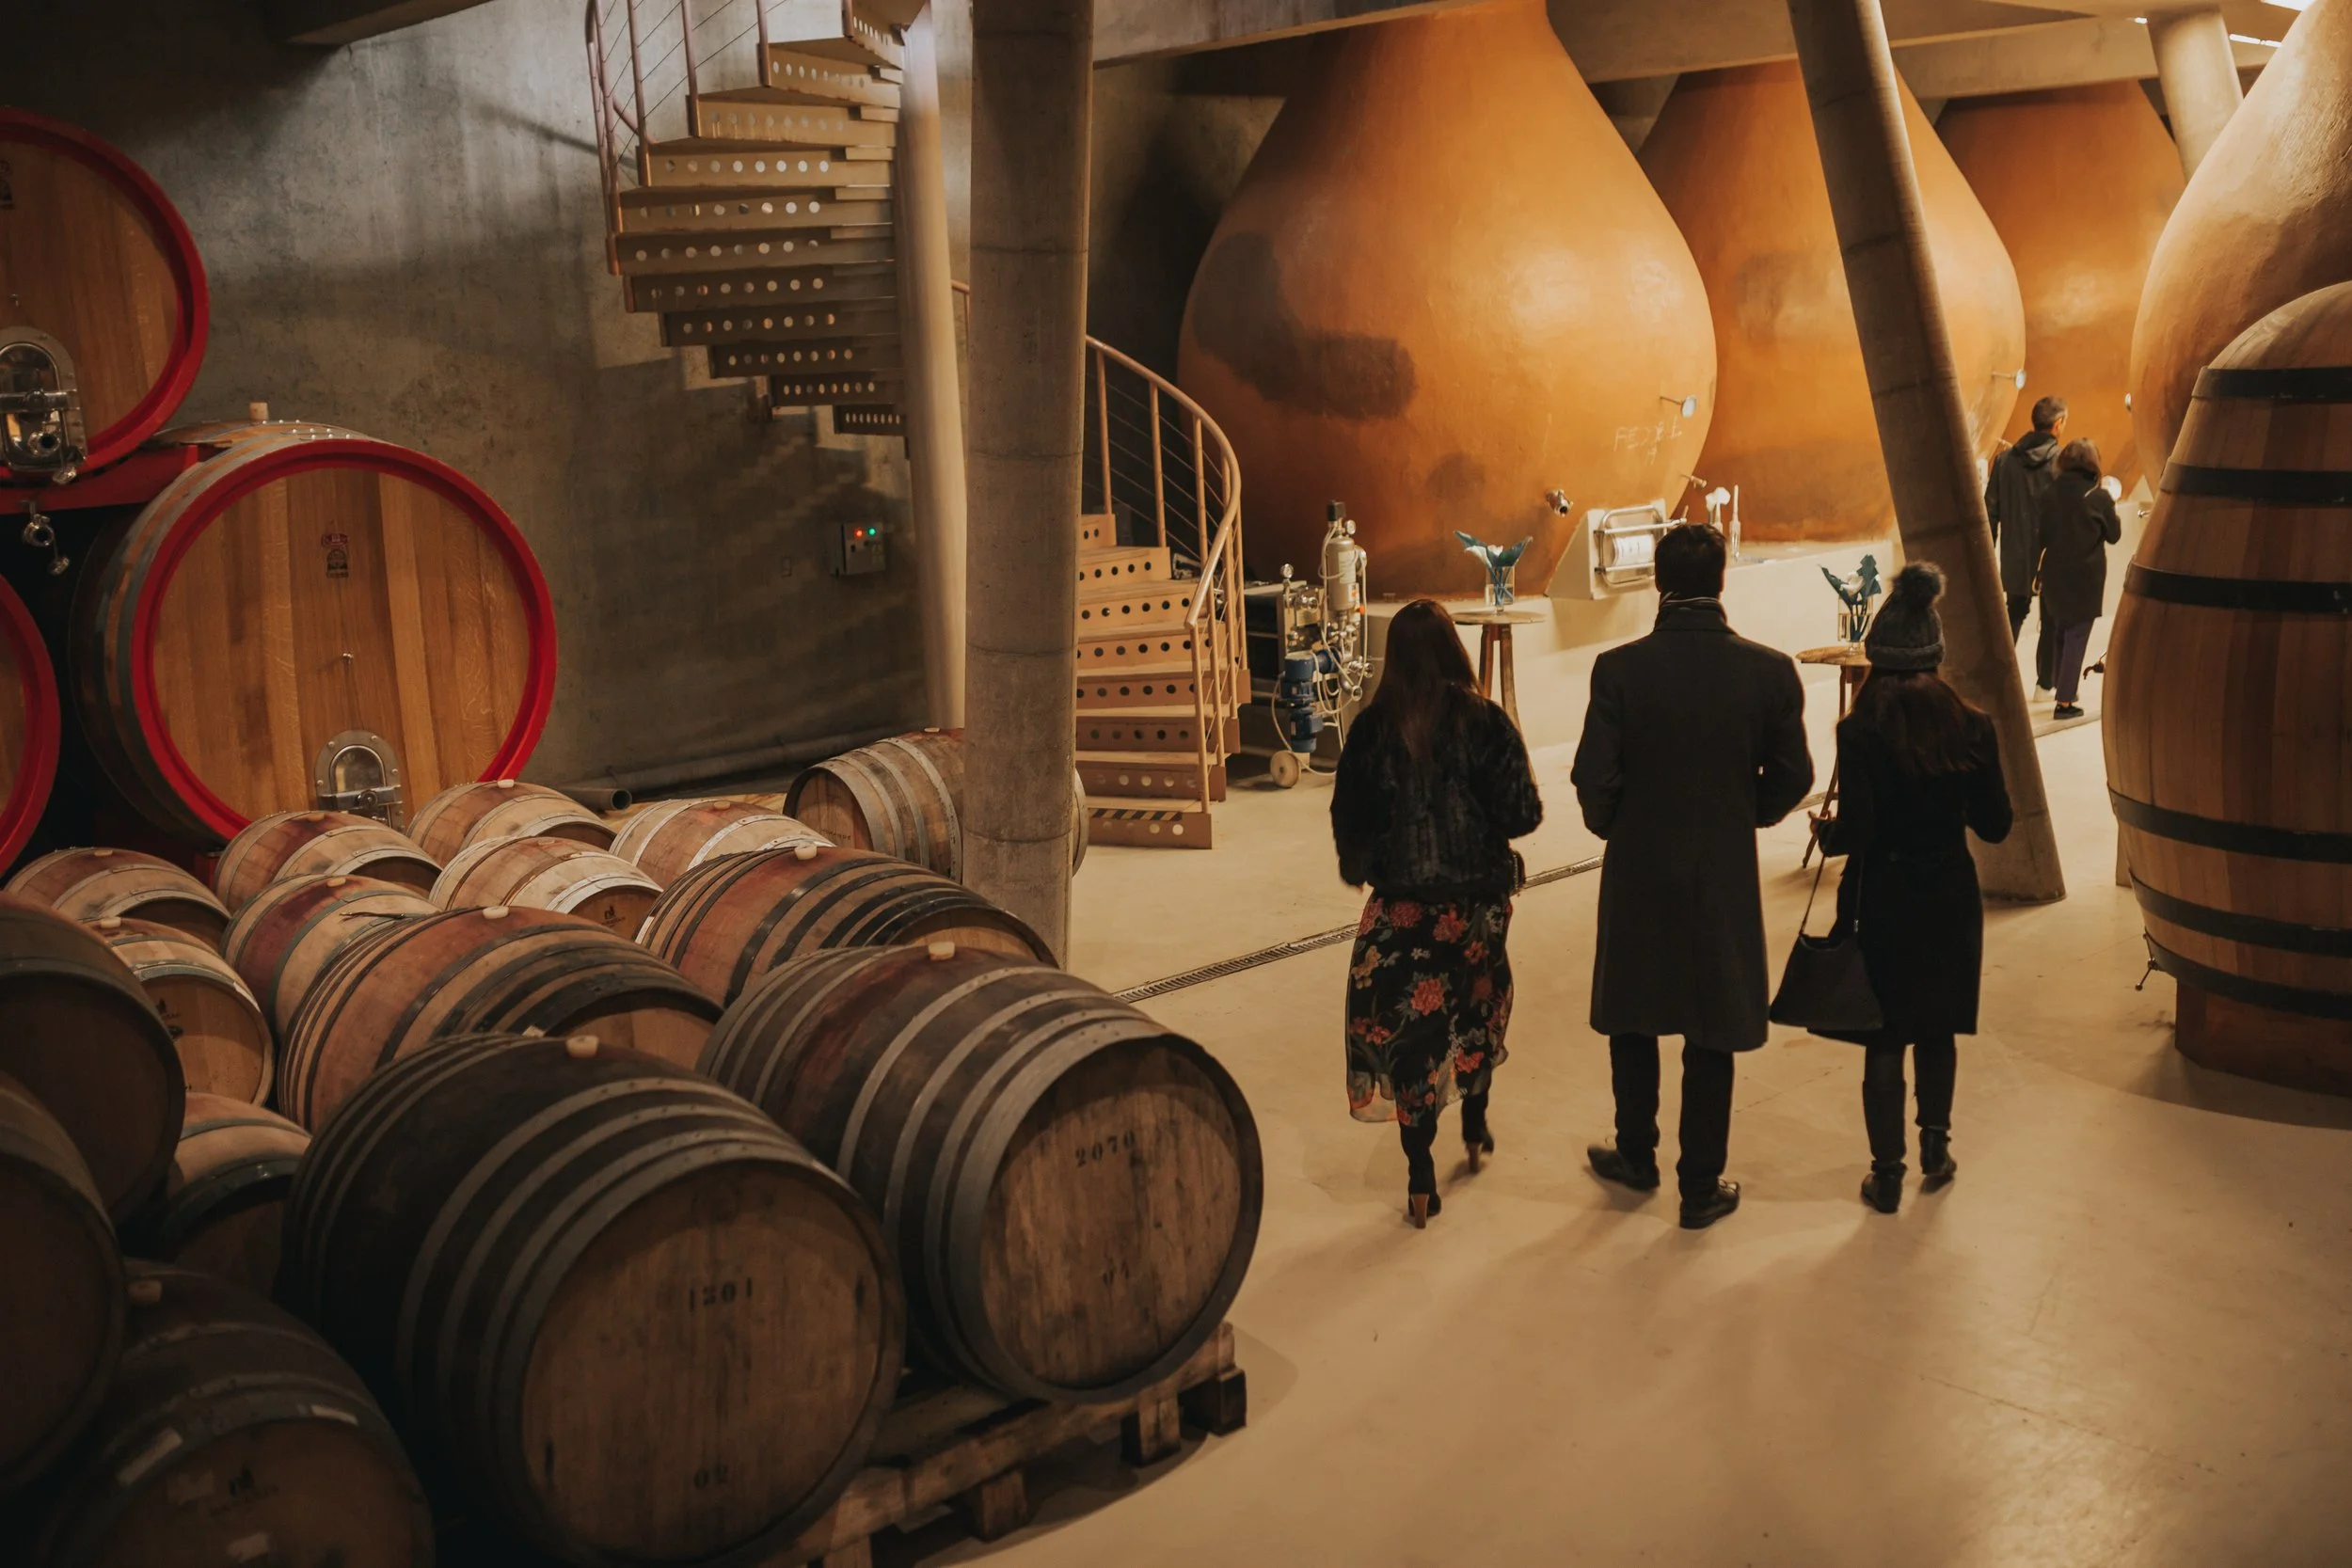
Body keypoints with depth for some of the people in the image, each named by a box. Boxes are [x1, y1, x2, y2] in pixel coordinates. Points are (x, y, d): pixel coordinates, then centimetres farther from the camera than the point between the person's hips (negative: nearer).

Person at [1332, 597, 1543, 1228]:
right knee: (1478, 1008, 25)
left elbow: (1348, 820, -3)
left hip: (1401, 904, -1)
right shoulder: (1485, 722, -11)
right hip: (1478, 899, 1)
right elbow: (1522, 813, -11)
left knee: (1409, 1028, 6)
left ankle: (1420, 1180, 7)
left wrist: (1362, 865, 17)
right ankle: (1475, 1129, 42)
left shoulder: (1372, 728, -9)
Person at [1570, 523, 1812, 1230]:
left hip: (1638, 877, 0)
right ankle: (1702, 1188, 22)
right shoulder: (1770, 670, -10)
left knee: (1631, 1020, 20)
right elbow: (1792, 776, -2)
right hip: (1725, 878, 1)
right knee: (1710, 1037, 12)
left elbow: (1595, 780, -12)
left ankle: (1637, 1156, 35)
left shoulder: (1619, 669, -15)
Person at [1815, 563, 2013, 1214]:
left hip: (1883, 900, -3)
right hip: (1950, 897, 3)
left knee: (1884, 1042, 8)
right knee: (1937, 1031, 21)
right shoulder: (1972, 726, -7)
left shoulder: (1861, 732, -18)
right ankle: (1935, 1147, 34)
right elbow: (1994, 825, -1)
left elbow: (1857, 834, -19)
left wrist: (1825, 832, 2)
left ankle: (1887, 1173, 17)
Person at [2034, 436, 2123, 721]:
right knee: (2077, 637, 2)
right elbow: (2114, 535, 0)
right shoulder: (2099, 496, -13)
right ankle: (2064, 701, 0)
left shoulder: (2050, 493, -4)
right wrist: (2111, 503, 10)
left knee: (2061, 633, 19)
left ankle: (2065, 688, 29)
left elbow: (2042, 535, 1)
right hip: (2086, 578, -4)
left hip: (2054, 574, 4)